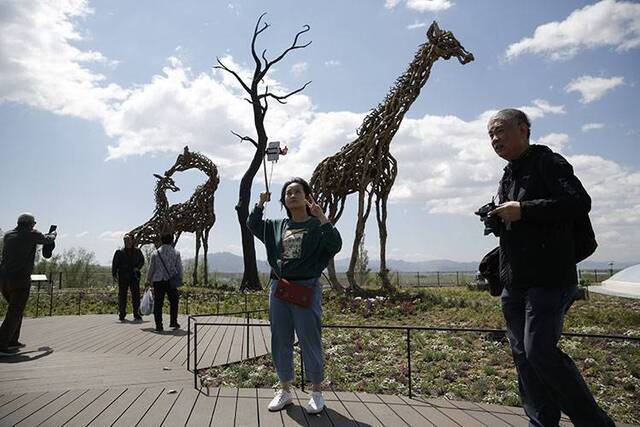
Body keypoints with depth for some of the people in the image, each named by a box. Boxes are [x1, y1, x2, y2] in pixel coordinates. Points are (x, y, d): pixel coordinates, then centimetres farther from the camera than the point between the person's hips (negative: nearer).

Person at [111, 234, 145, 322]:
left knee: (136, 296, 1)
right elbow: (114, 264, 1)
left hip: (134, 277, 1)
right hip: (123, 277, -1)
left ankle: (137, 315, 8)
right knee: (122, 296, 4)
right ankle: (122, 315, 12)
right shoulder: (119, 252, 2)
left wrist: (137, 268, 0)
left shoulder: (137, 251, 7)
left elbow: (142, 261, 18)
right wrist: (114, 275, -8)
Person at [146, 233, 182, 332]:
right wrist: (180, 279, 15)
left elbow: (151, 268, 4)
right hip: (171, 281, 0)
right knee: (173, 302, 15)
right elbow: (179, 268, 2)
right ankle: (173, 322, 14)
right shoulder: (176, 253, -1)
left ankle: (159, 325, 4)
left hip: (158, 280, 0)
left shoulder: (155, 253, 0)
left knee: (158, 303, 4)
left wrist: (148, 280, 16)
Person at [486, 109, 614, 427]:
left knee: (540, 351, -14)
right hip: (514, 282, 9)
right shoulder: (507, 176, 21)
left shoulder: (547, 162, -3)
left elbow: (579, 202, -18)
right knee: (523, 356, 7)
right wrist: (497, 220, 11)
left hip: (549, 278, -8)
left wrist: (522, 210, -19)